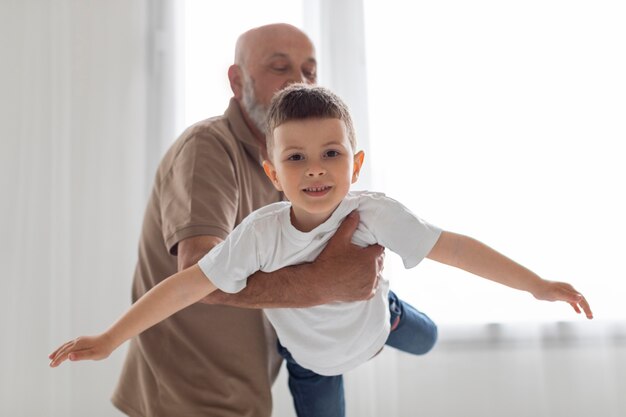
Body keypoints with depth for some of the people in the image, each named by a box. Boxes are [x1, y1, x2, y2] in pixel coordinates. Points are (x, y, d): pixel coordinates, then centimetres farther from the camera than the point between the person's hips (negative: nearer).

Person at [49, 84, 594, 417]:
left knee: (424, 341, 30)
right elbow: (187, 285, -35)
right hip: (312, 358, -2)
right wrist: (109, 340, -34)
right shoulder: (261, 234, -39)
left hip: (377, 315, 2)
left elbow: (452, 247, -33)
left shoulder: (374, 214, -37)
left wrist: (538, 285, -28)